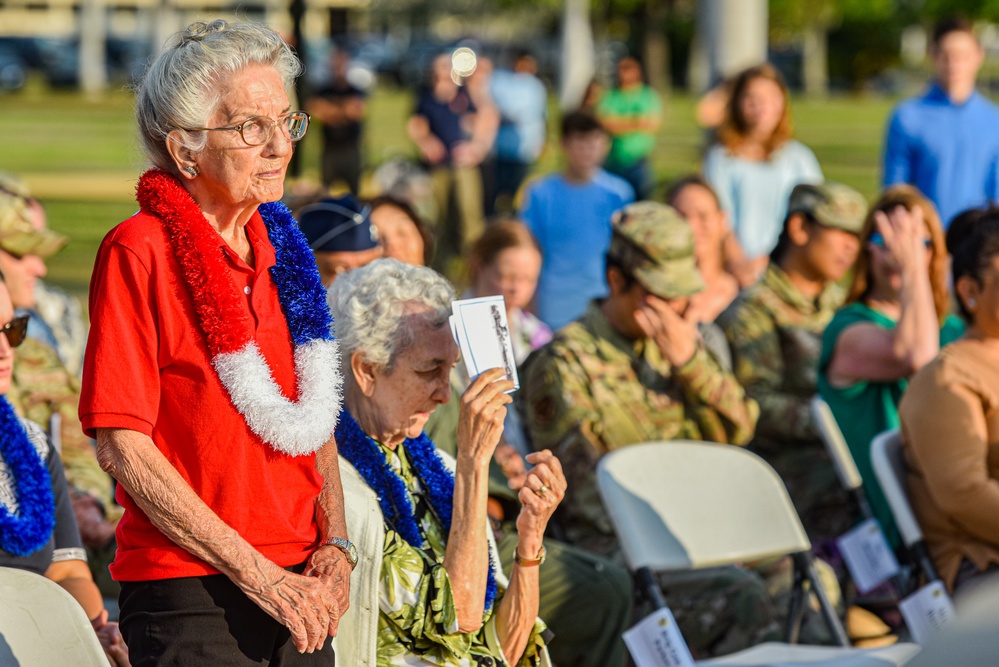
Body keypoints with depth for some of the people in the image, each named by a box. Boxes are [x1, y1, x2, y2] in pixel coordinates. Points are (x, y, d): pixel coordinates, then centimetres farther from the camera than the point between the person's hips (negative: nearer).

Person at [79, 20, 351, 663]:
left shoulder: (282, 248, 12)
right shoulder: (139, 251, -9)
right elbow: (121, 443, -13)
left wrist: (334, 545, 1)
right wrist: (259, 575, -14)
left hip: (299, 592, 6)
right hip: (191, 595, -6)